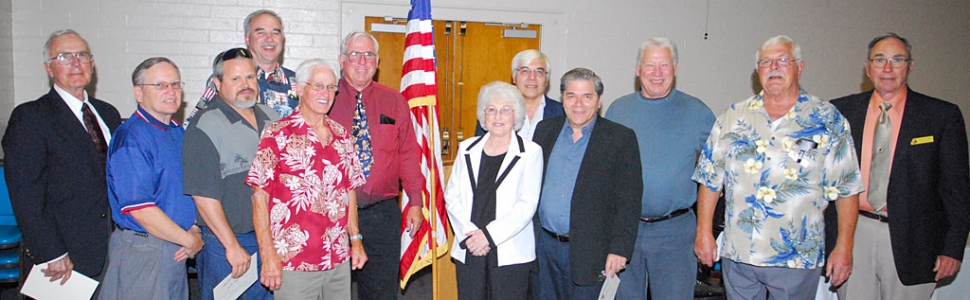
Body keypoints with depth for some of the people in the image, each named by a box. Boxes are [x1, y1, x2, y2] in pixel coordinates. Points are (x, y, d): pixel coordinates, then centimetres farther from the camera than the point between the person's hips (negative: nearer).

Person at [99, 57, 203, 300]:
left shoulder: (178, 132, 11)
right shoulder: (131, 138, -15)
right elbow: (139, 209, -21)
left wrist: (194, 230, -1)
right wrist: (190, 241, -13)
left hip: (176, 250, 8)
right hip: (143, 250, -8)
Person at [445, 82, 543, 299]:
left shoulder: (530, 152, 1)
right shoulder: (467, 149, 12)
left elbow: (527, 204, -7)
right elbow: (451, 196, 8)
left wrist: (489, 235, -13)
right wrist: (469, 233, -7)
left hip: (510, 254, -3)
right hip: (468, 250, 3)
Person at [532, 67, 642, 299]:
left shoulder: (621, 138, -4)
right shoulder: (545, 130, 8)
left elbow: (629, 202, -7)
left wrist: (619, 249, -14)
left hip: (589, 253, -4)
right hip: (544, 247, 4)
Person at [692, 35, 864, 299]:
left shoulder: (827, 119, 0)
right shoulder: (733, 117, 5)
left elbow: (846, 188, -1)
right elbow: (710, 179, 6)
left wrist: (844, 246, -5)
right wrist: (704, 232, 2)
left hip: (797, 258, -2)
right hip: (737, 254, 2)